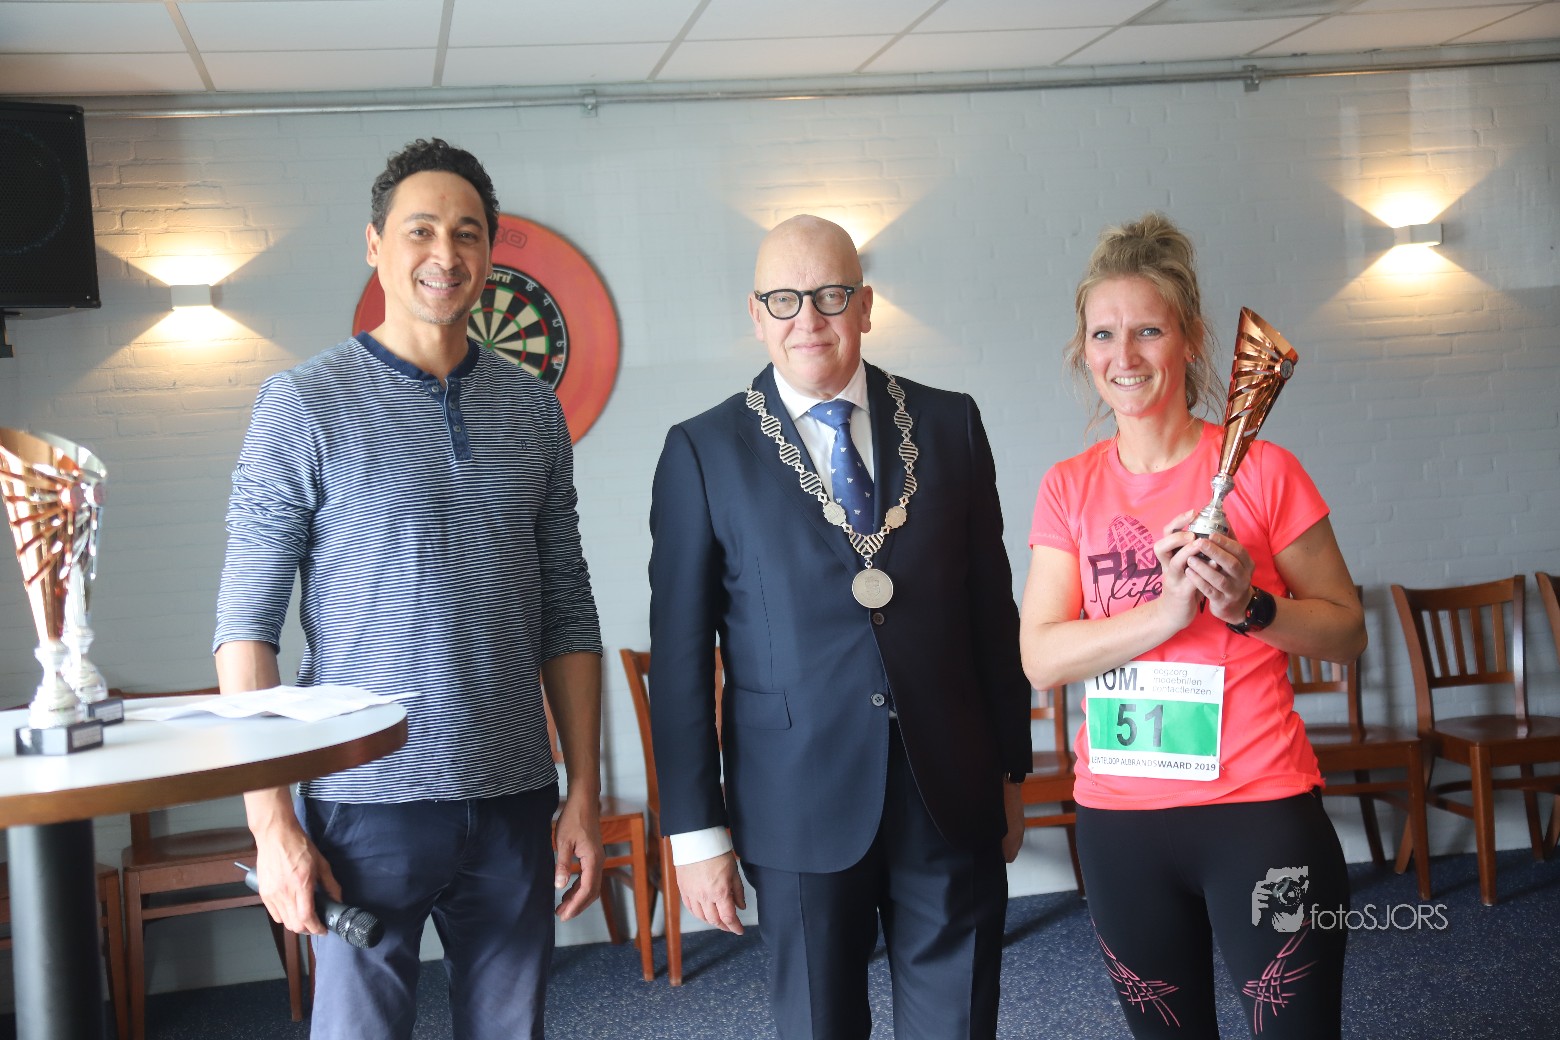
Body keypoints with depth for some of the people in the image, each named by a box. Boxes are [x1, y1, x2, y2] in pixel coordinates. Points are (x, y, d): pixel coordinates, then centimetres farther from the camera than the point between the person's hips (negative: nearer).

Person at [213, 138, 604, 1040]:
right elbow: (246, 626, -5)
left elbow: (567, 618, 10)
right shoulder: (305, 405, -4)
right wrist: (271, 821, -11)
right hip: (368, 805, -3)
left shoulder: (534, 410, 8)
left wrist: (585, 796, 6)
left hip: (512, 803, 4)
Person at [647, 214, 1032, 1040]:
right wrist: (696, 830, -3)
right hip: (802, 805, -2)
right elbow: (680, 652, -1)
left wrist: (1012, 768, 10)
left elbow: (992, 606, 10)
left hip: (953, 794, 2)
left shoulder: (949, 423, 6)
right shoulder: (704, 452, -1)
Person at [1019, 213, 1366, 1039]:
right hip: (1118, 818, 3)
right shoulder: (1068, 490, 4)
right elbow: (1041, 658, -6)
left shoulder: (1260, 471, -4)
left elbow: (1346, 632, 0)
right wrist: (1168, 610, -18)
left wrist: (1249, 604, -18)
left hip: (1258, 814, -3)